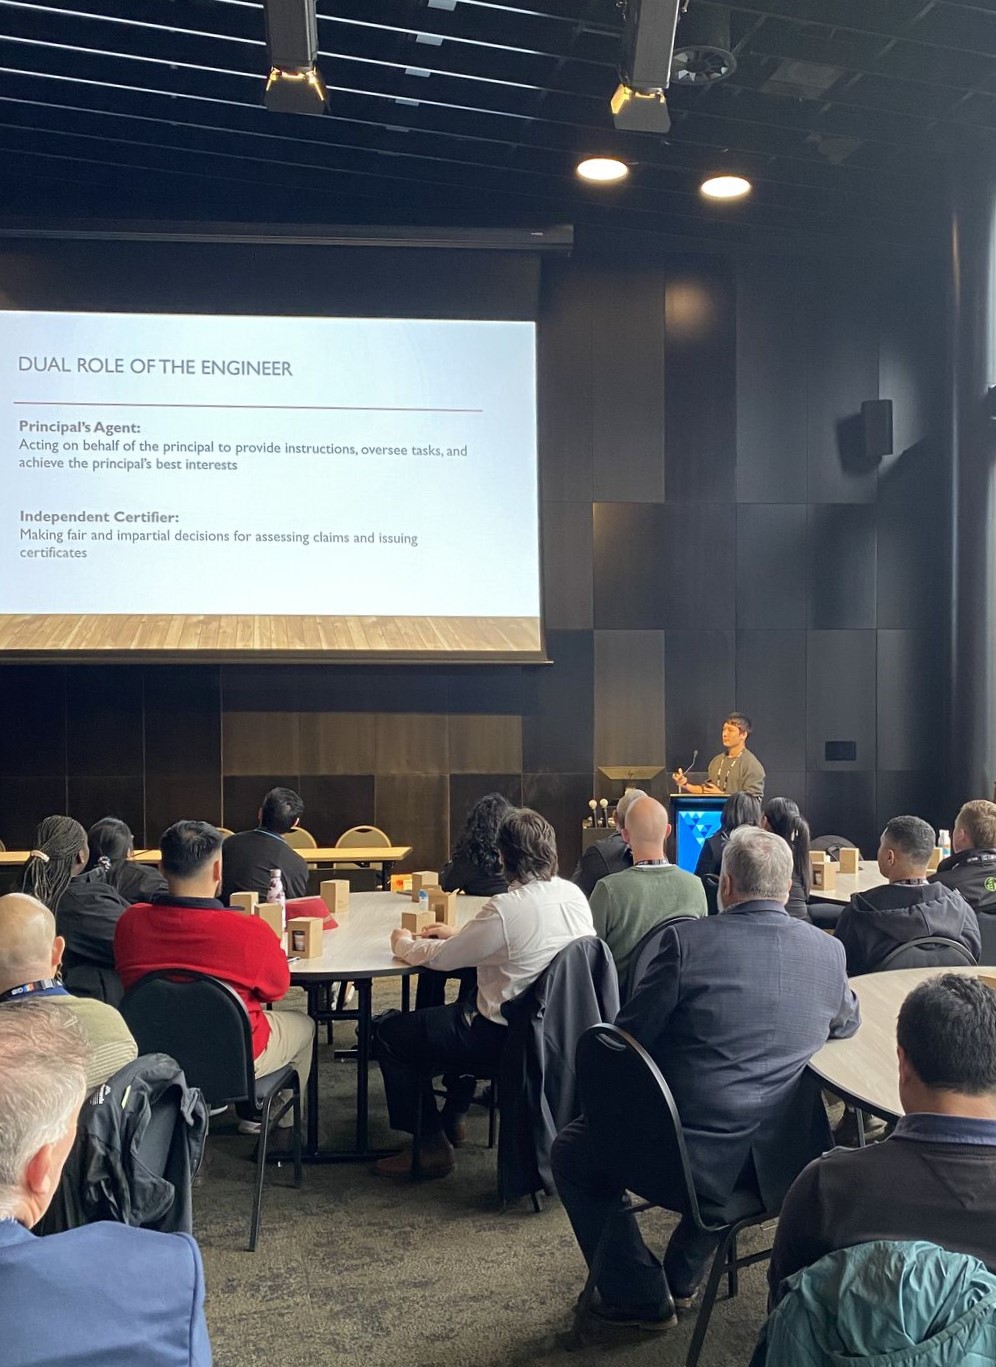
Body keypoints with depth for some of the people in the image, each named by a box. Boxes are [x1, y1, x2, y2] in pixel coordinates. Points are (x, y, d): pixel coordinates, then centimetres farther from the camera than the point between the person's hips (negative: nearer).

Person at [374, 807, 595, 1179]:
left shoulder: (506, 908, -26)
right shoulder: (573, 895, -3)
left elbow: (441, 958, -14)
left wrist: (403, 943, 7)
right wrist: (458, 935, 16)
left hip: (506, 1039, -8)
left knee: (390, 1034, 8)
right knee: (463, 1010, 36)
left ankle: (431, 1144, 13)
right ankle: (453, 1117, 41)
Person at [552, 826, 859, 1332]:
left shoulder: (687, 939, -16)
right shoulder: (828, 951, -4)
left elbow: (629, 1038, -9)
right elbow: (846, 1023, 18)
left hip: (689, 1156, -5)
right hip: (778, 1161, 5)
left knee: (572, 1150, 21)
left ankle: (641, 1296, 28)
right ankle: (682, 1276, 46)